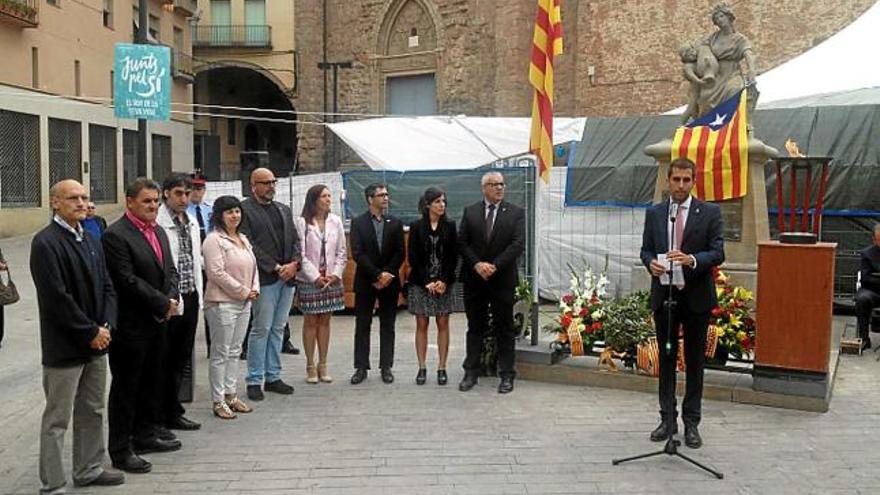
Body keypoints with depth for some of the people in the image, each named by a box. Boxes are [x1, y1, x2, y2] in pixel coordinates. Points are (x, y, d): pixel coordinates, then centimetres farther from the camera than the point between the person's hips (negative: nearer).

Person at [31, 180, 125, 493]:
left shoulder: (91, 240, 11)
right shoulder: (45, 243, -13)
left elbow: (107, 287, 12)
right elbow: (57, 297, -19)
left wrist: (106, 326, -2)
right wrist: (91, 332, -14)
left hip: (97, 341, 8)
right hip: (64, 347, -8)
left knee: (92, 412, 17)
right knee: (57, 419, 3)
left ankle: (89, 470, 31)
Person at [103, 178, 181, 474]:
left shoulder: (158, 231, 12)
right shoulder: (116, 235, -15)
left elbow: (170, 269, 13)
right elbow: (128, 280, -20)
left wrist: (172, 300, -5)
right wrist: (162, 304, -16)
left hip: (158, 322, 8)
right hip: (130, 324, -8)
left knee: (151, 382, 17)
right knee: (125, 387, 2)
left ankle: (146, 434, 32)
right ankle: (120, 449, 11)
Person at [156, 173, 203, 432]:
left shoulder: (192, 222, 13)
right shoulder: (158, 223, -13)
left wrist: (198, 297, 15)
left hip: (190, 297, 8)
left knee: (182, 356, 15)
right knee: (166, 359, 2)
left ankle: (171, 410, 26)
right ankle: (169, 413, 14)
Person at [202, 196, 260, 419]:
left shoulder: (243, 239, 15)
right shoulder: (214, 240, -11)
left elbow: (253, 267, 19)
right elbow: (217, 273, -18)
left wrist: (254, 289, 1)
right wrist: (243, 291, -13)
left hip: (244, 303, 8)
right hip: (222, 302, -8)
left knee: (235, 351, 13)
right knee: (221, 353, -2)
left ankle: (230, 395, 22)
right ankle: (218, 401, 6)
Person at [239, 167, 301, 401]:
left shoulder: (284, 210, 18)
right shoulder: (245, 209, -4)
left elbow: (295, 239, 14)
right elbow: (249, 245, -12)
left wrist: (294, 263, -5)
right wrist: (275, 268, -14)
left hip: (287, 277, 6)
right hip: (265, 278, -6)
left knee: (278, 329, 11)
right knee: (261, 329, -3)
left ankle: (273, 377, 19)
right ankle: (254, 381, 6)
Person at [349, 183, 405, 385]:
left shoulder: (395, 223, 6)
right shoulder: (358, 223, 0)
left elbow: (399, 253, 2)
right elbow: (357, 254, -9)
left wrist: (386, 274, -11)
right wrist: (377, 275, -15)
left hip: (389, 282, 2)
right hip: (365, 282, -2)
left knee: (387, 326, 6)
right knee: (362, 326, 3)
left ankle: (386, 367, 13)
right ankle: (361, 367, 11)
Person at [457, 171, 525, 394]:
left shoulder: (515, 213, 1)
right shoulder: (470, 212, 6)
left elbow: (518, 244, -9)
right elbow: (462, 243, 1)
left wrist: (494, 266, -16)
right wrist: (477, 264, -13)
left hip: (503, 279, -1)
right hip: (474, 278, 2)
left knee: (504, 328, 5)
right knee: (475, 327, 9)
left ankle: (507, 375, 13)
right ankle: (471, 373, 17)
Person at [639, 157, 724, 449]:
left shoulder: (710, 213, -2)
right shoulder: (654, 213, 6)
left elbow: (718, 253, -8)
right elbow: (645, 249, 8)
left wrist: (692, 259, -28)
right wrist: (651, 263, -15)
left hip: (696, 296, -2)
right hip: (663, 295, 2)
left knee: (694, 361, 6)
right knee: (666, 359, 10)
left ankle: (691, 423, 16)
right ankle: (667, 419, 20)